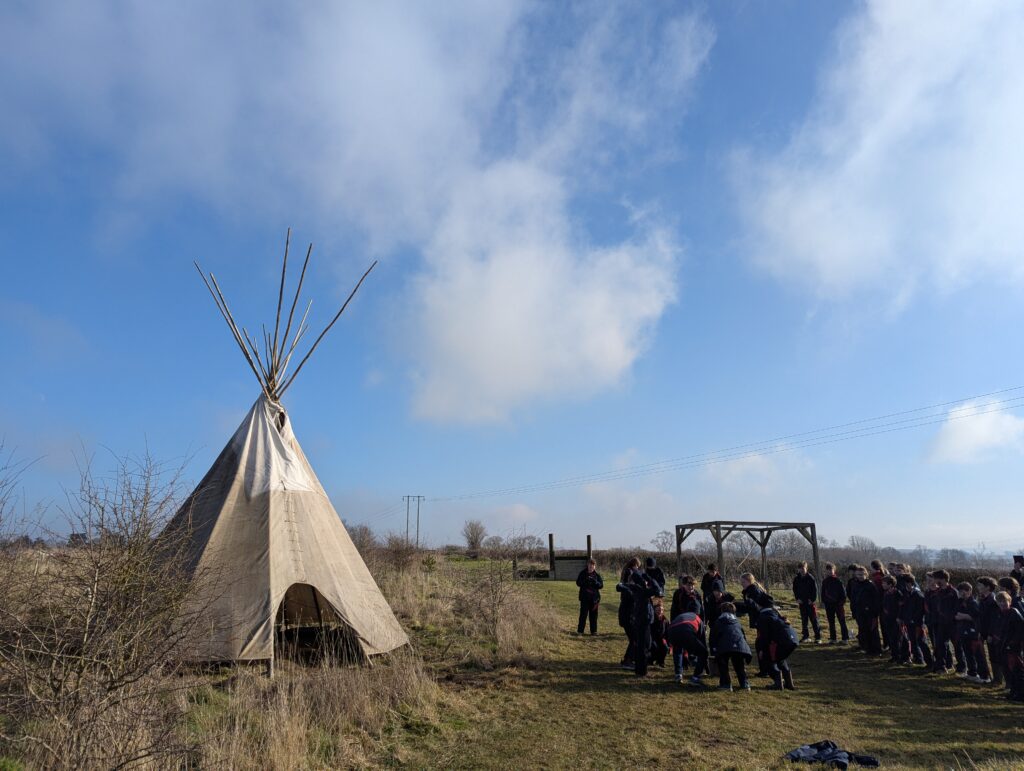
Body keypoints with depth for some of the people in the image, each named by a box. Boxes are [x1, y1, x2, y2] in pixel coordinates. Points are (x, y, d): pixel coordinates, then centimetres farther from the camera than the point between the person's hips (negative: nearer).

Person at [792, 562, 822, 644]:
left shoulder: (811, 578, -5)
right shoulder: (796, 579, 5)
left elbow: (815, 590, -4)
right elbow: (794, 589, 12)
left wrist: (813, 600, -11)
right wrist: (797, 598, 0)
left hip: (810, 602, -4)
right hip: (801, 602, 4)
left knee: (814, 620, -3)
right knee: (803, 620, 8)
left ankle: (818, 637, -1)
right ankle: (806, 636, 16)